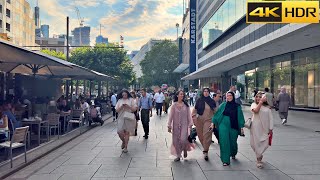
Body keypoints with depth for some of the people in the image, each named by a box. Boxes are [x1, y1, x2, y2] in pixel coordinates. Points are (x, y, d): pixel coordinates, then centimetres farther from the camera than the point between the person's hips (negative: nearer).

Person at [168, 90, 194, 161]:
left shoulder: (186, 105, 1)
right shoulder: (174, 105, -1)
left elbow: (189, 115, 2)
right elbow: (171, 116, -1)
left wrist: (190, 124, -2)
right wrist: (169, 126, -2)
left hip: (184, 125, -1)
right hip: (176, 126, 1)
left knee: (183, 139, -15)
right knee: (176, 141, 4)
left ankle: (185, 150, 18)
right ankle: (178, 156, 20)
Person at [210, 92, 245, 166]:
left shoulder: (237, 106, 3)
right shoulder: (223, 105, 4)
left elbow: (240, 117, 5)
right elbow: (217, 114, 5)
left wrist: (241, 127, 2)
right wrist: (213, 123, 0)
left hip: (233, 127, 0)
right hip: (223, 126, 0)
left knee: (233, 142, 12)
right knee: (224, 143, -5)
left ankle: (233, 154, 45)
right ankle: (225, 160, 1)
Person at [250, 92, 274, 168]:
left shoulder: (267, 107, 5)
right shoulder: (254, 104, 2)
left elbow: (270, 118, 6)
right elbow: (256, 110, -21)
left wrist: (270, 129, 2)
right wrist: (261, 102, -21)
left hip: (265, 128, 2)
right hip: (256, 128, -1)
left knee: (265, 144, -1)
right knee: (257, 143, 2)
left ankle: (259, 155, 29)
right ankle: (259, 160, 19)